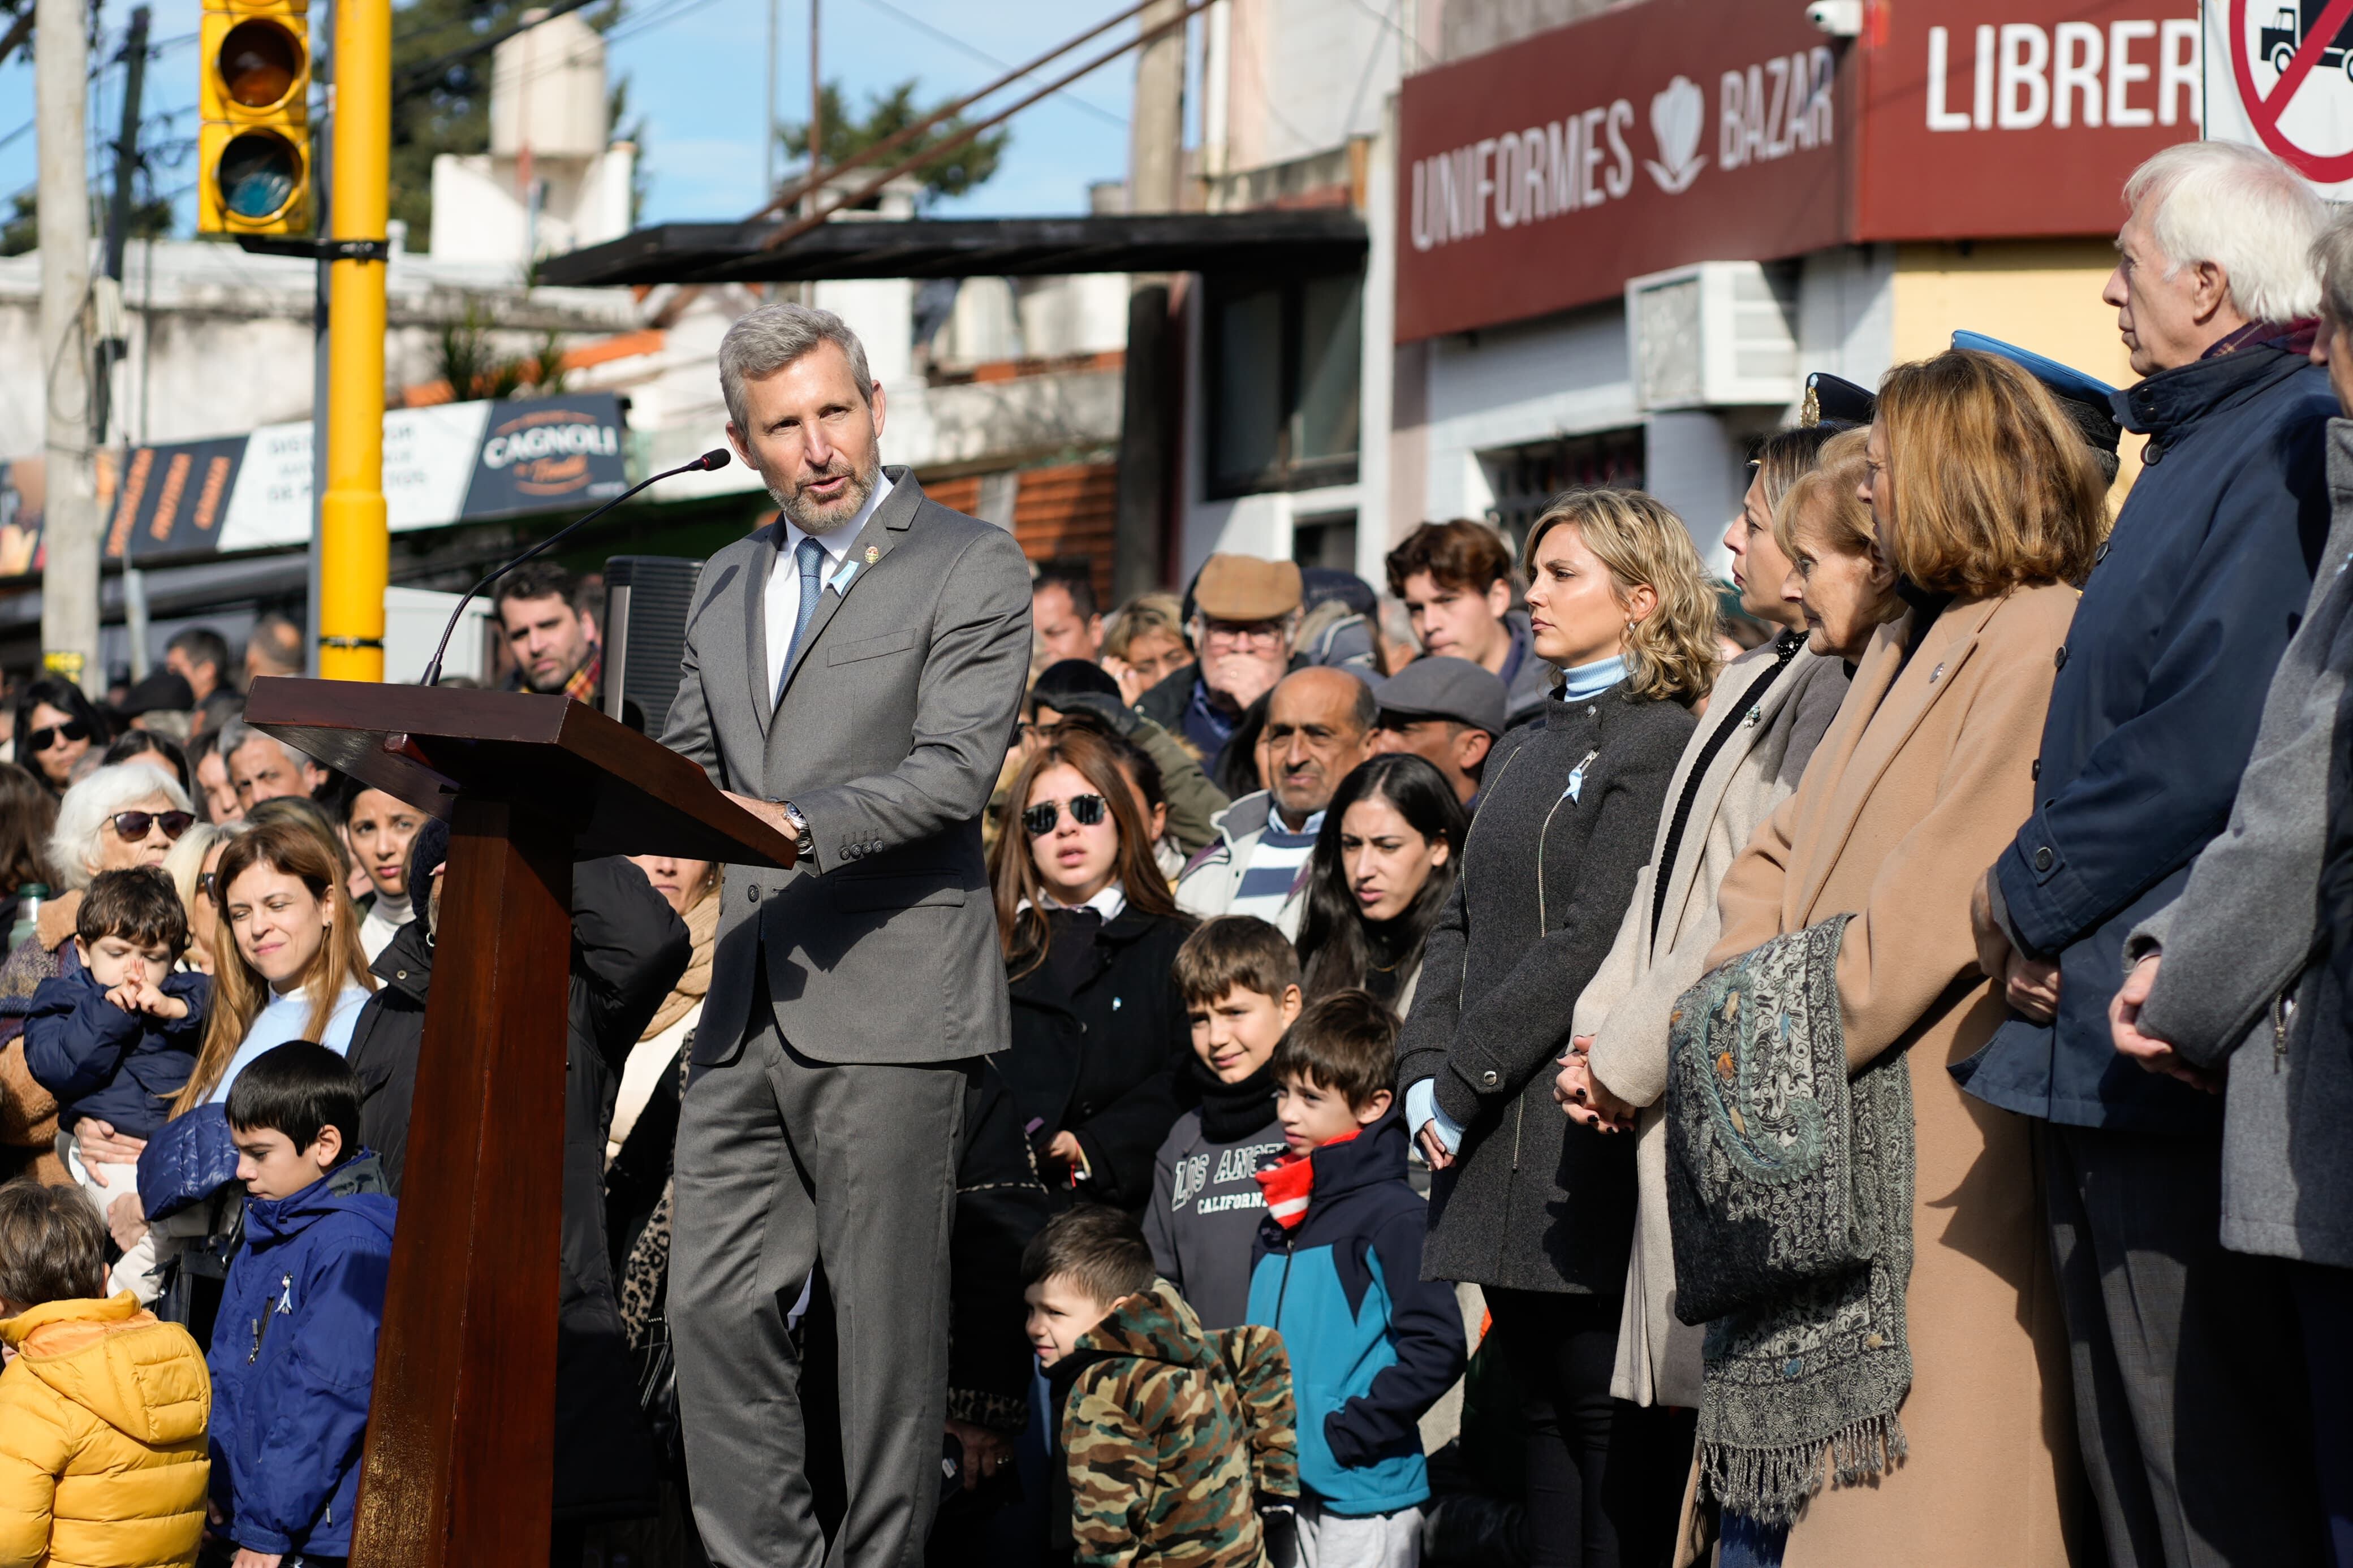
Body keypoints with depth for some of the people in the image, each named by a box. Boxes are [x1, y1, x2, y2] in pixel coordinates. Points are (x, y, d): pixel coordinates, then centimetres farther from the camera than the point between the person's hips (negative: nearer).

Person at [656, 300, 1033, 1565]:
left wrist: (801, 822, -29)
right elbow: (687, 765, 23)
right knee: (713, 1307, 3)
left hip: (886, 1003, -6)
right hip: (750, 1006, 6)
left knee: (886, 1322, -1)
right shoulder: (728, 585, 18)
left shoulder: (970, 568, -3)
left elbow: (955, 771, -14)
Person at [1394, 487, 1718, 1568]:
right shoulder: (1523, 750, 19)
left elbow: (1592, 940, -15)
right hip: (1497, 1137, 8)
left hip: (1580, 1120, -8)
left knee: (1597, 1409, -6)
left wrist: (1463, 1083, -14)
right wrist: (1424, 1070, 1)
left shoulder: (1660, 739, -8)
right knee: (1541, 1406, 10)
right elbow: (1462, 922, 16)